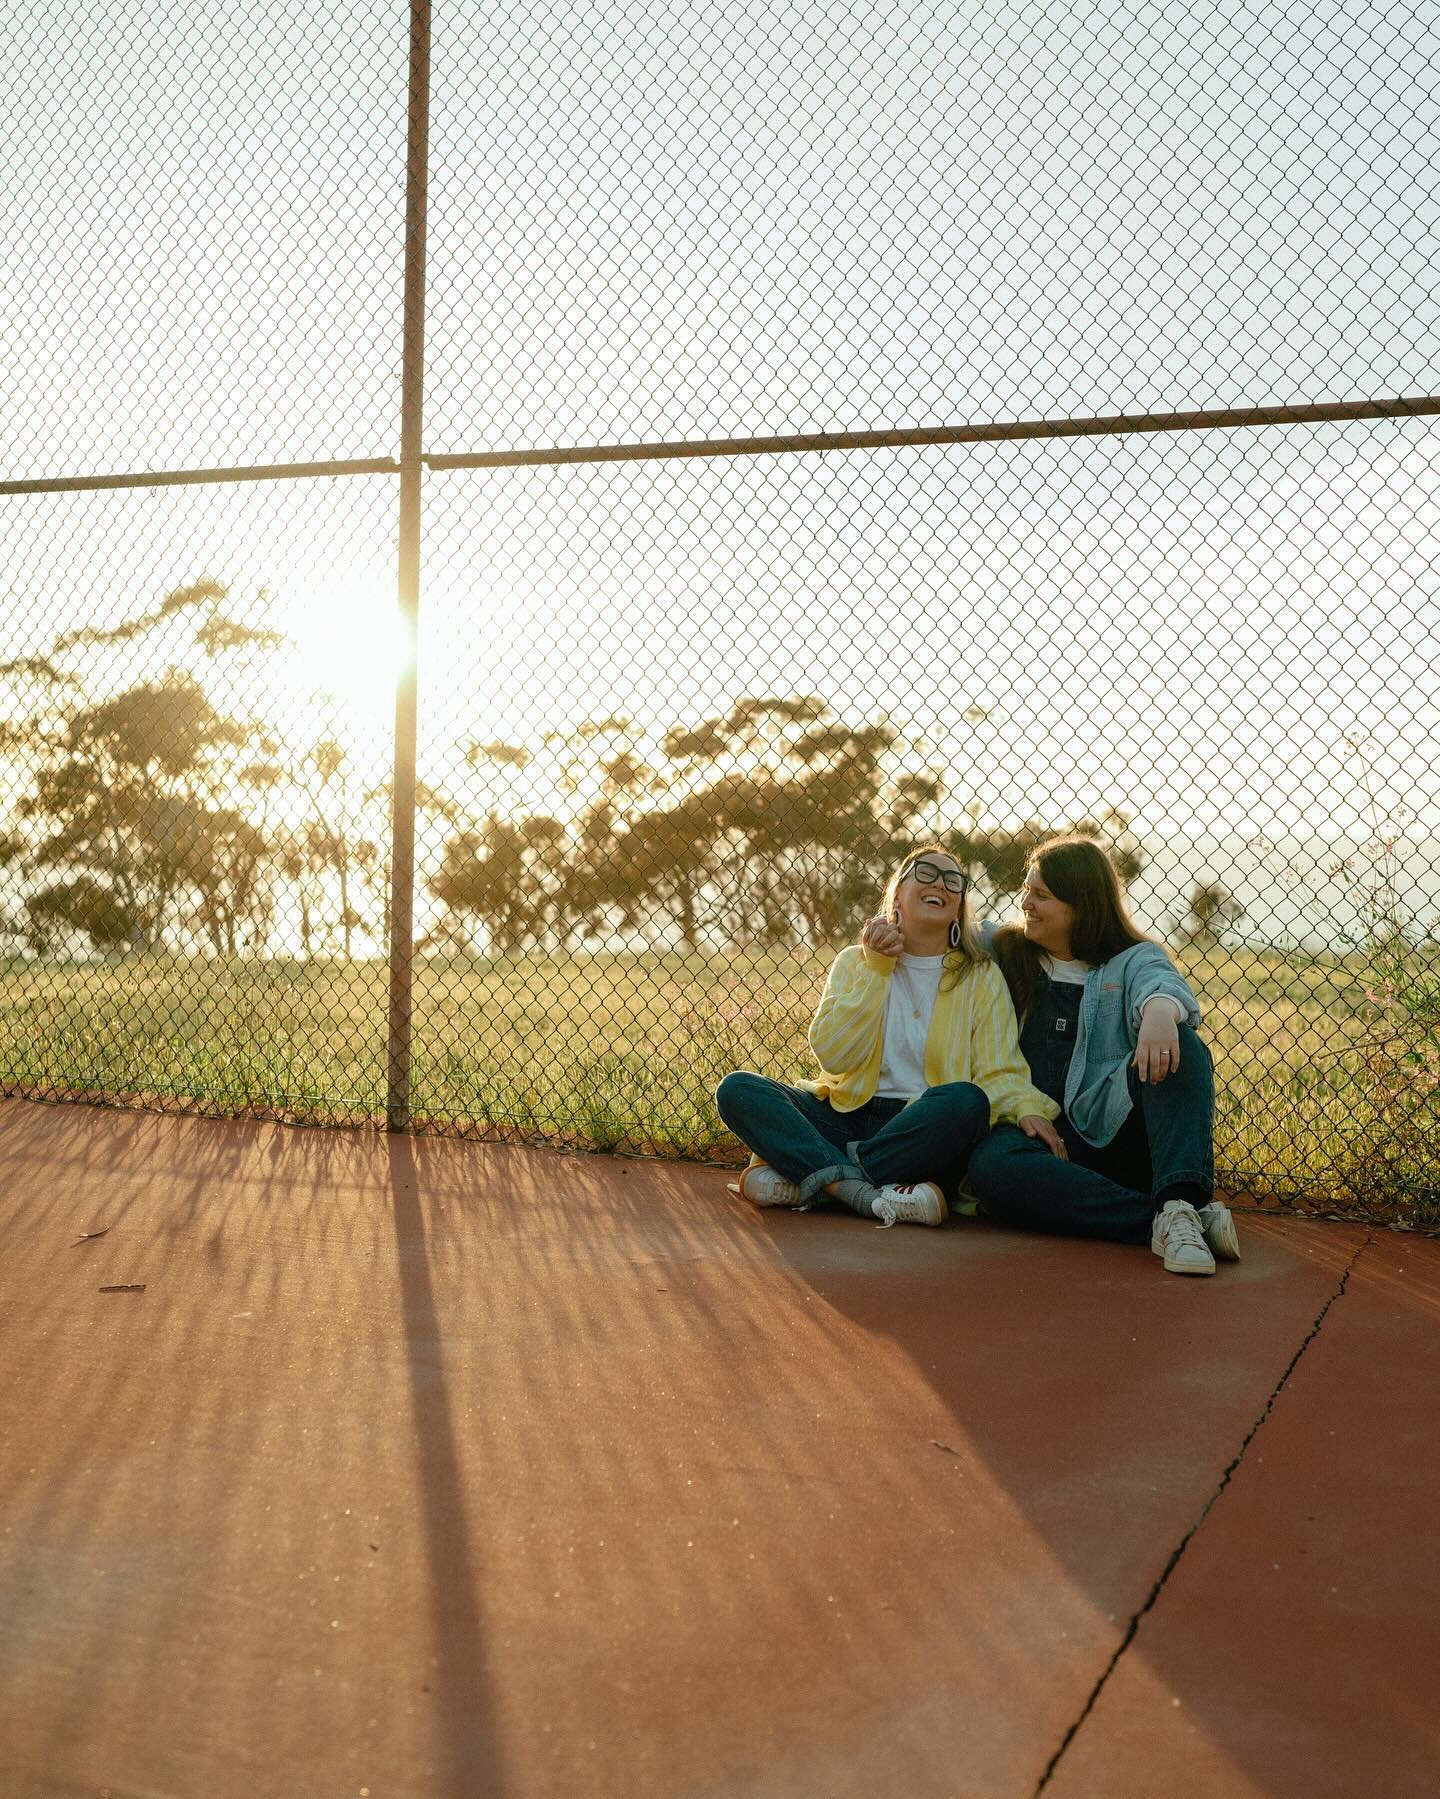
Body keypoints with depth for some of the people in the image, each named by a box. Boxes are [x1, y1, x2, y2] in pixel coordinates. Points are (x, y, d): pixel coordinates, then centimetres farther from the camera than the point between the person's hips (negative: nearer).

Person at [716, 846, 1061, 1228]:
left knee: (967, 1101, -35)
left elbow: (999, 1072, -2)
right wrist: (876, 969, -6)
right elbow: (834, 1057, -3)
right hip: (848, 1116, 1)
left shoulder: (980, 977, 8)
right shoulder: (855, 961, 11)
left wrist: (1028, 1108, -24)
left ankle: (807, 1179, -26)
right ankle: (869, 1194, -36)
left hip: (923, 1130, -1)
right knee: (737, 1090, -21)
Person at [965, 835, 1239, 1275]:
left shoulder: (1134, 960, 12)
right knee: (991, 1165, -36)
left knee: (1178, 1045, -27)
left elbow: (1163, 985, -12)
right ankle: (1187, 1221, -41)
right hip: (1032, 1132, 1)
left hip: (1112, 1129, 0)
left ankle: (1180, 1203, -48)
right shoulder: (1001, 953, 20)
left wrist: (1160, 1011, -37)